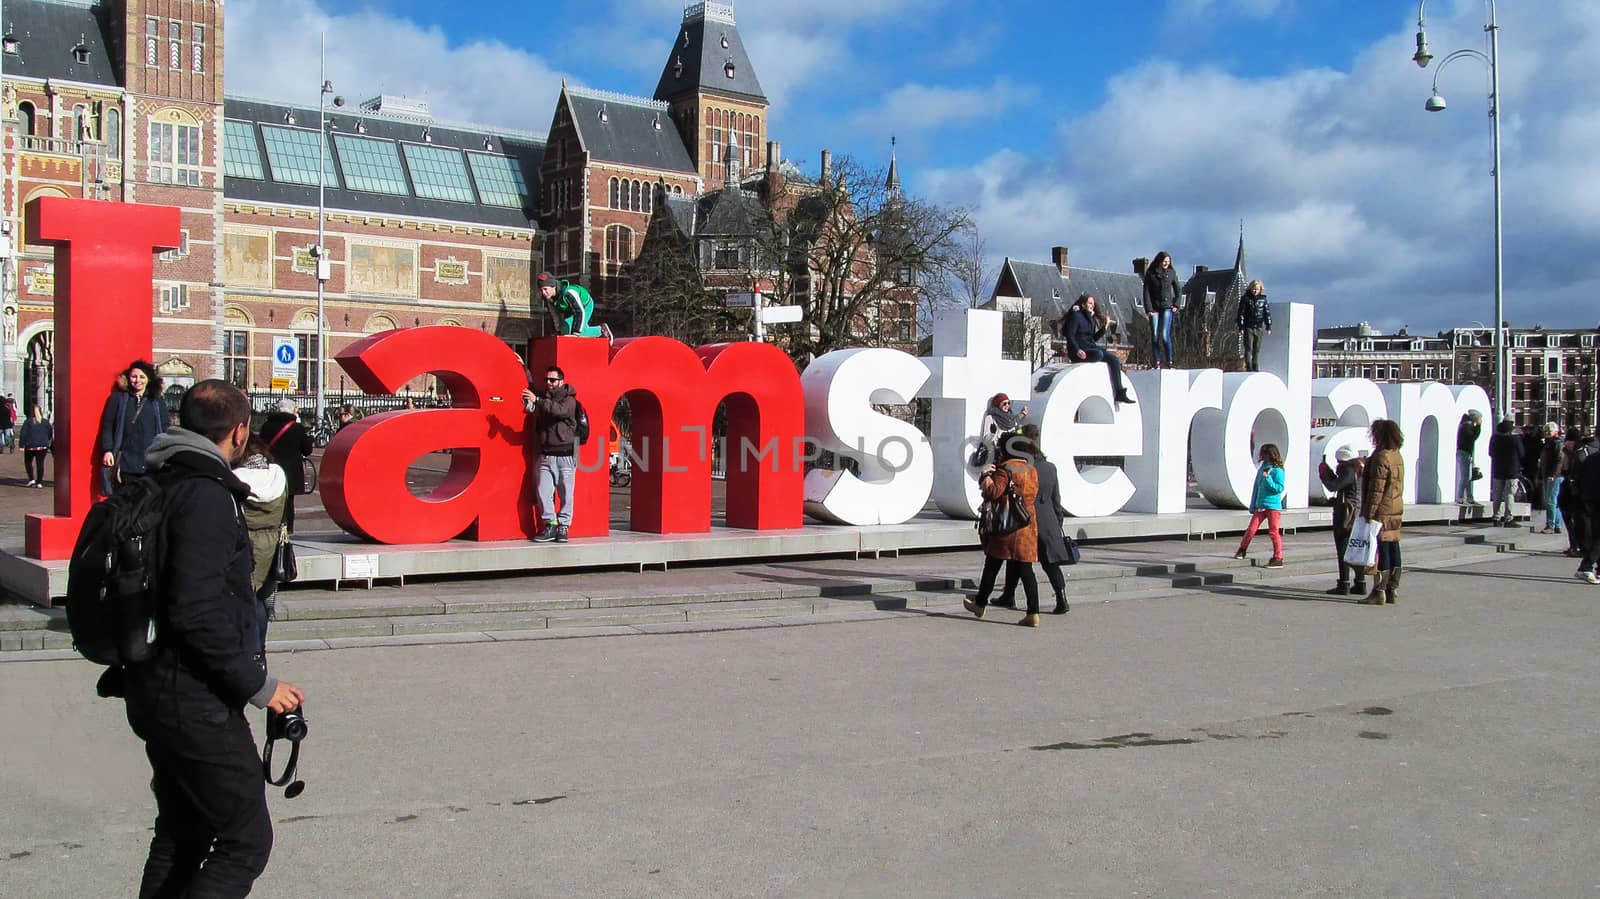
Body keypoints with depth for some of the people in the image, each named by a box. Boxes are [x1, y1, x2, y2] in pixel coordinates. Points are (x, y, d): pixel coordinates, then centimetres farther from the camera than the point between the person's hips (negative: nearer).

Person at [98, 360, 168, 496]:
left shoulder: (157, 402, 12)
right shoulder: (118, 398, 10)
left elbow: (165, 430, 10)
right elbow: (107, 426, 6)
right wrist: (107, 450, -6)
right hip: (125, 462, 0)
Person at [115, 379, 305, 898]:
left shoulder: (159, 485, 11)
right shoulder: (207, 497, -19)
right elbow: (197, 613, -27)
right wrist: (258, 685, -19)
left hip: (155, 693, 10)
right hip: (197, 703, -10)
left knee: (181, 835, 20)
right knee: (245, 842, -3)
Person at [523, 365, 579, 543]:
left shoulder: (569, 399, -3)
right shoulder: (543, 398, 14)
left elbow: (560, 410, -22)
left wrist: (536, 400, -30)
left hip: (565, 454, -4)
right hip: (546, 455, 4)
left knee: (565, 493, -1)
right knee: (543, 491, -4)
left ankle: (563, 527, 8)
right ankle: (550, 526, 4)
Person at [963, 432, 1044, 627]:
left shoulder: (1005, 469, -12)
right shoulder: (1032, 470, 11)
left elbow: (993, 492, -24)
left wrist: (986, 476, -7)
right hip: (1028, 524, 6)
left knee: (992, 565, 10)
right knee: (1025, 569, 3)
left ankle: (980, 604, 24)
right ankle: (1033, 613, -5)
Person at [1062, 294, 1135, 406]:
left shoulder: (1091, 318, 20)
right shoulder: (1076, 315, -5)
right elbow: (1070, 335, -13)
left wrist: (1103, 327, 8)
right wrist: (1077, 350, -26)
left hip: (1090, 347, 8)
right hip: (1078, 351, -8)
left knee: (1114, 359, -11)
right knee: (1099, 354, -36)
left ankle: (1119, 394, -16)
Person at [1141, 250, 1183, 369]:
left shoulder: (1171, 273, 5)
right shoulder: (1150, 274, 2)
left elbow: (1178, 290, 12)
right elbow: (1146, 292, 0)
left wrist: (1176, 305, 2)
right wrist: (1148, 309, -8)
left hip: (1167, 307, -1)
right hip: (1154, 308, 1)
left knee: (1165, 335, -12)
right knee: (1155, 336, -2)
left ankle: (1169, 362, -6)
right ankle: (1157, 362, 4)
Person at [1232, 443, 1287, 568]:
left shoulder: (1277, 470, -8)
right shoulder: (1262, 468, 12)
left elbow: (1280, 488, -14)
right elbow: (1256, 487, 17)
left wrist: (1268, 479, -22)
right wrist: (1253, 505, 17)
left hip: (1273, 506, -6)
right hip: (1260, 506, 6)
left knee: (1274, 532, -2)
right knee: (1251, 529, 3)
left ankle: (1278, 558, 4)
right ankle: (1242, 550, 16)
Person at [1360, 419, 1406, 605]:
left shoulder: (1381, 457, -17)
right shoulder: (1397, 456, 13)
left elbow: (1377, 489, -19)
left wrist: (1369, 513, -17)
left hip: (1382, 512, -9)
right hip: (1396, 510, 9)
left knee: (1380, 550, -7)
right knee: (1393, 548, 10)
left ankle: (1379, 592, -5)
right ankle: (1392, 590, 15)